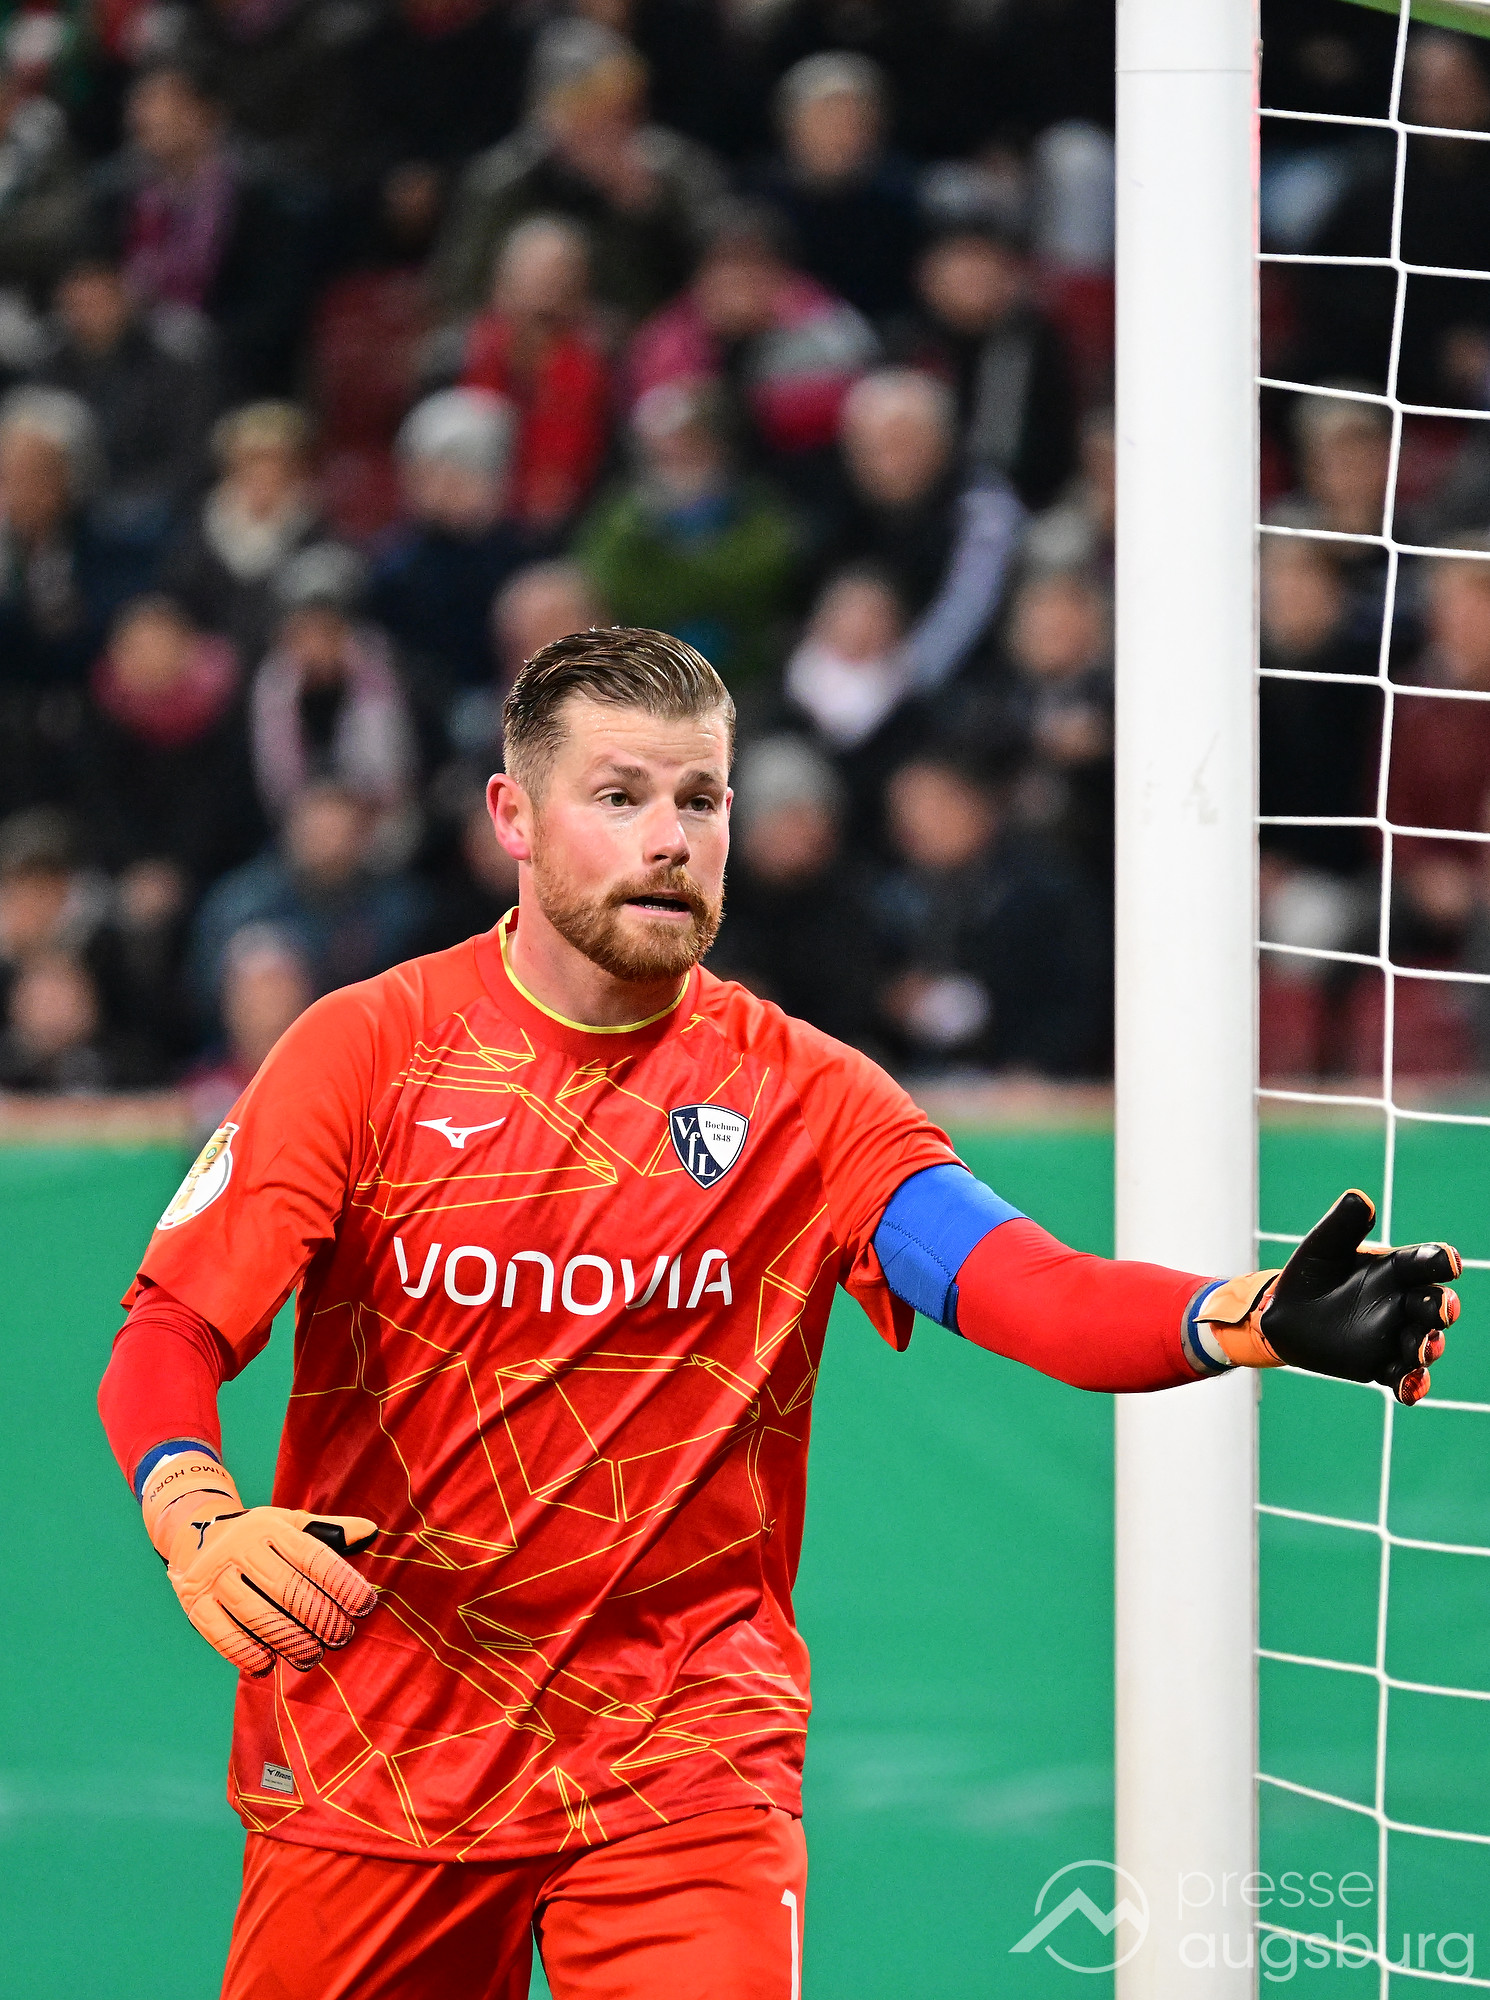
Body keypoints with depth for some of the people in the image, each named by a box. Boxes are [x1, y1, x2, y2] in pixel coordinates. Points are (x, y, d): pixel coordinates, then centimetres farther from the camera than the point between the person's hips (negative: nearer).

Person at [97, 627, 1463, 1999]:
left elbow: (1033, 1291, -16)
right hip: (371, 1761, 1)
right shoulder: (369, 1049, -3)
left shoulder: (806, 1098, -1)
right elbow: (170, 1333, -9)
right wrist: (199, 1526, -32)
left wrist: (1252, 1319, -38)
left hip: (684, 1765, 0)